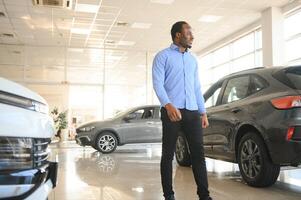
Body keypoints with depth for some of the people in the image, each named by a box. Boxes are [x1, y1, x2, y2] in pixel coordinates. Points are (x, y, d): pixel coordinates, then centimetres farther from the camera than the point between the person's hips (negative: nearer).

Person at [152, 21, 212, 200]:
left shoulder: (193, 59, 23)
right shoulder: (163, 56, 4)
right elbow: (157, 83, -8)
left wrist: (203, 112, 14)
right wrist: (168, 105, -23)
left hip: (192, 112, 5)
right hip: (172, 111, -5)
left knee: (198, 153, 0)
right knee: (168, 154, 0)